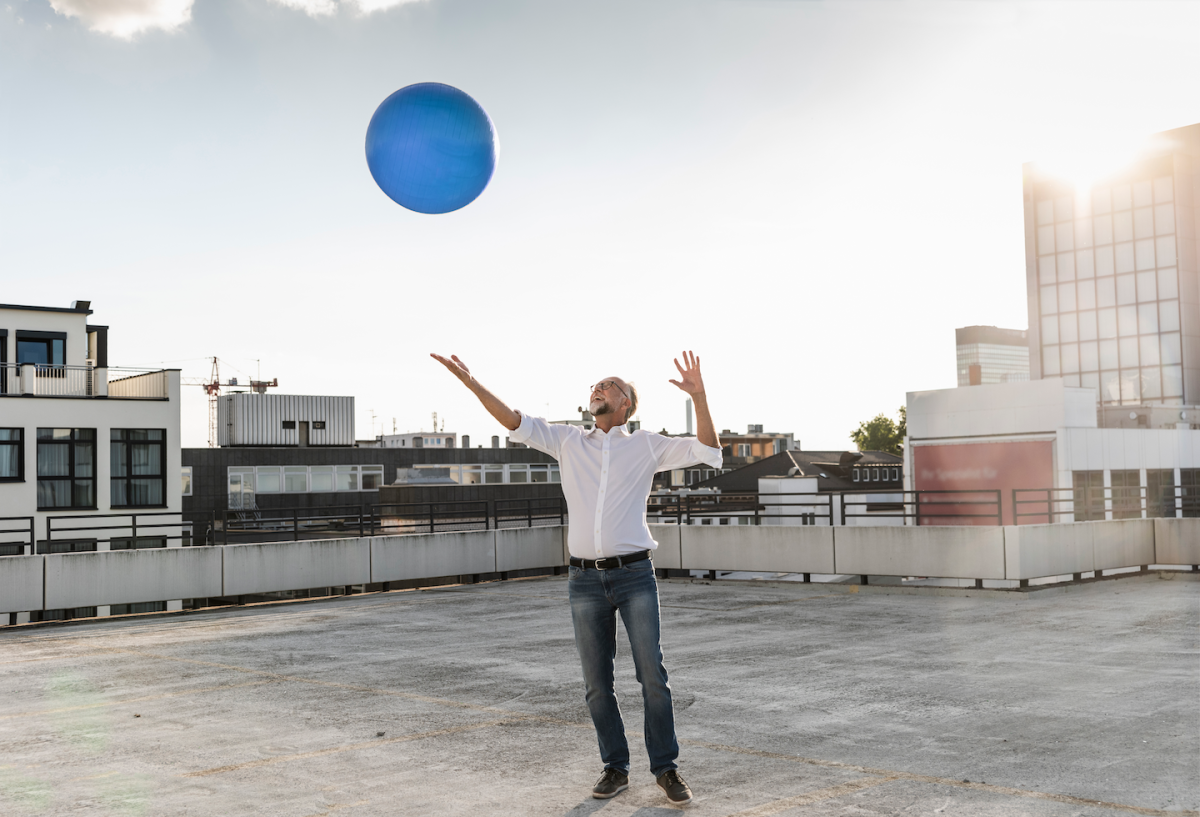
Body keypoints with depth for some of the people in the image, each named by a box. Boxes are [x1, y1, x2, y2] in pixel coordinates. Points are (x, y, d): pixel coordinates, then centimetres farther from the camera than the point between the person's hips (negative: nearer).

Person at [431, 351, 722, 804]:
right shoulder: (568, 442, 12)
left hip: (635, 576, -2)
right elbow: (516, 423, 3)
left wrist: (698, 396, -16)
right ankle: (615, 768, 18)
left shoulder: (647, 445, 6)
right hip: (585, 580, 2)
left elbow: (708, 451, -2)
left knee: (652, 674, -4)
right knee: (597, 683, 5)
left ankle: (666, 768, 8)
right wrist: (472, 382, -9)